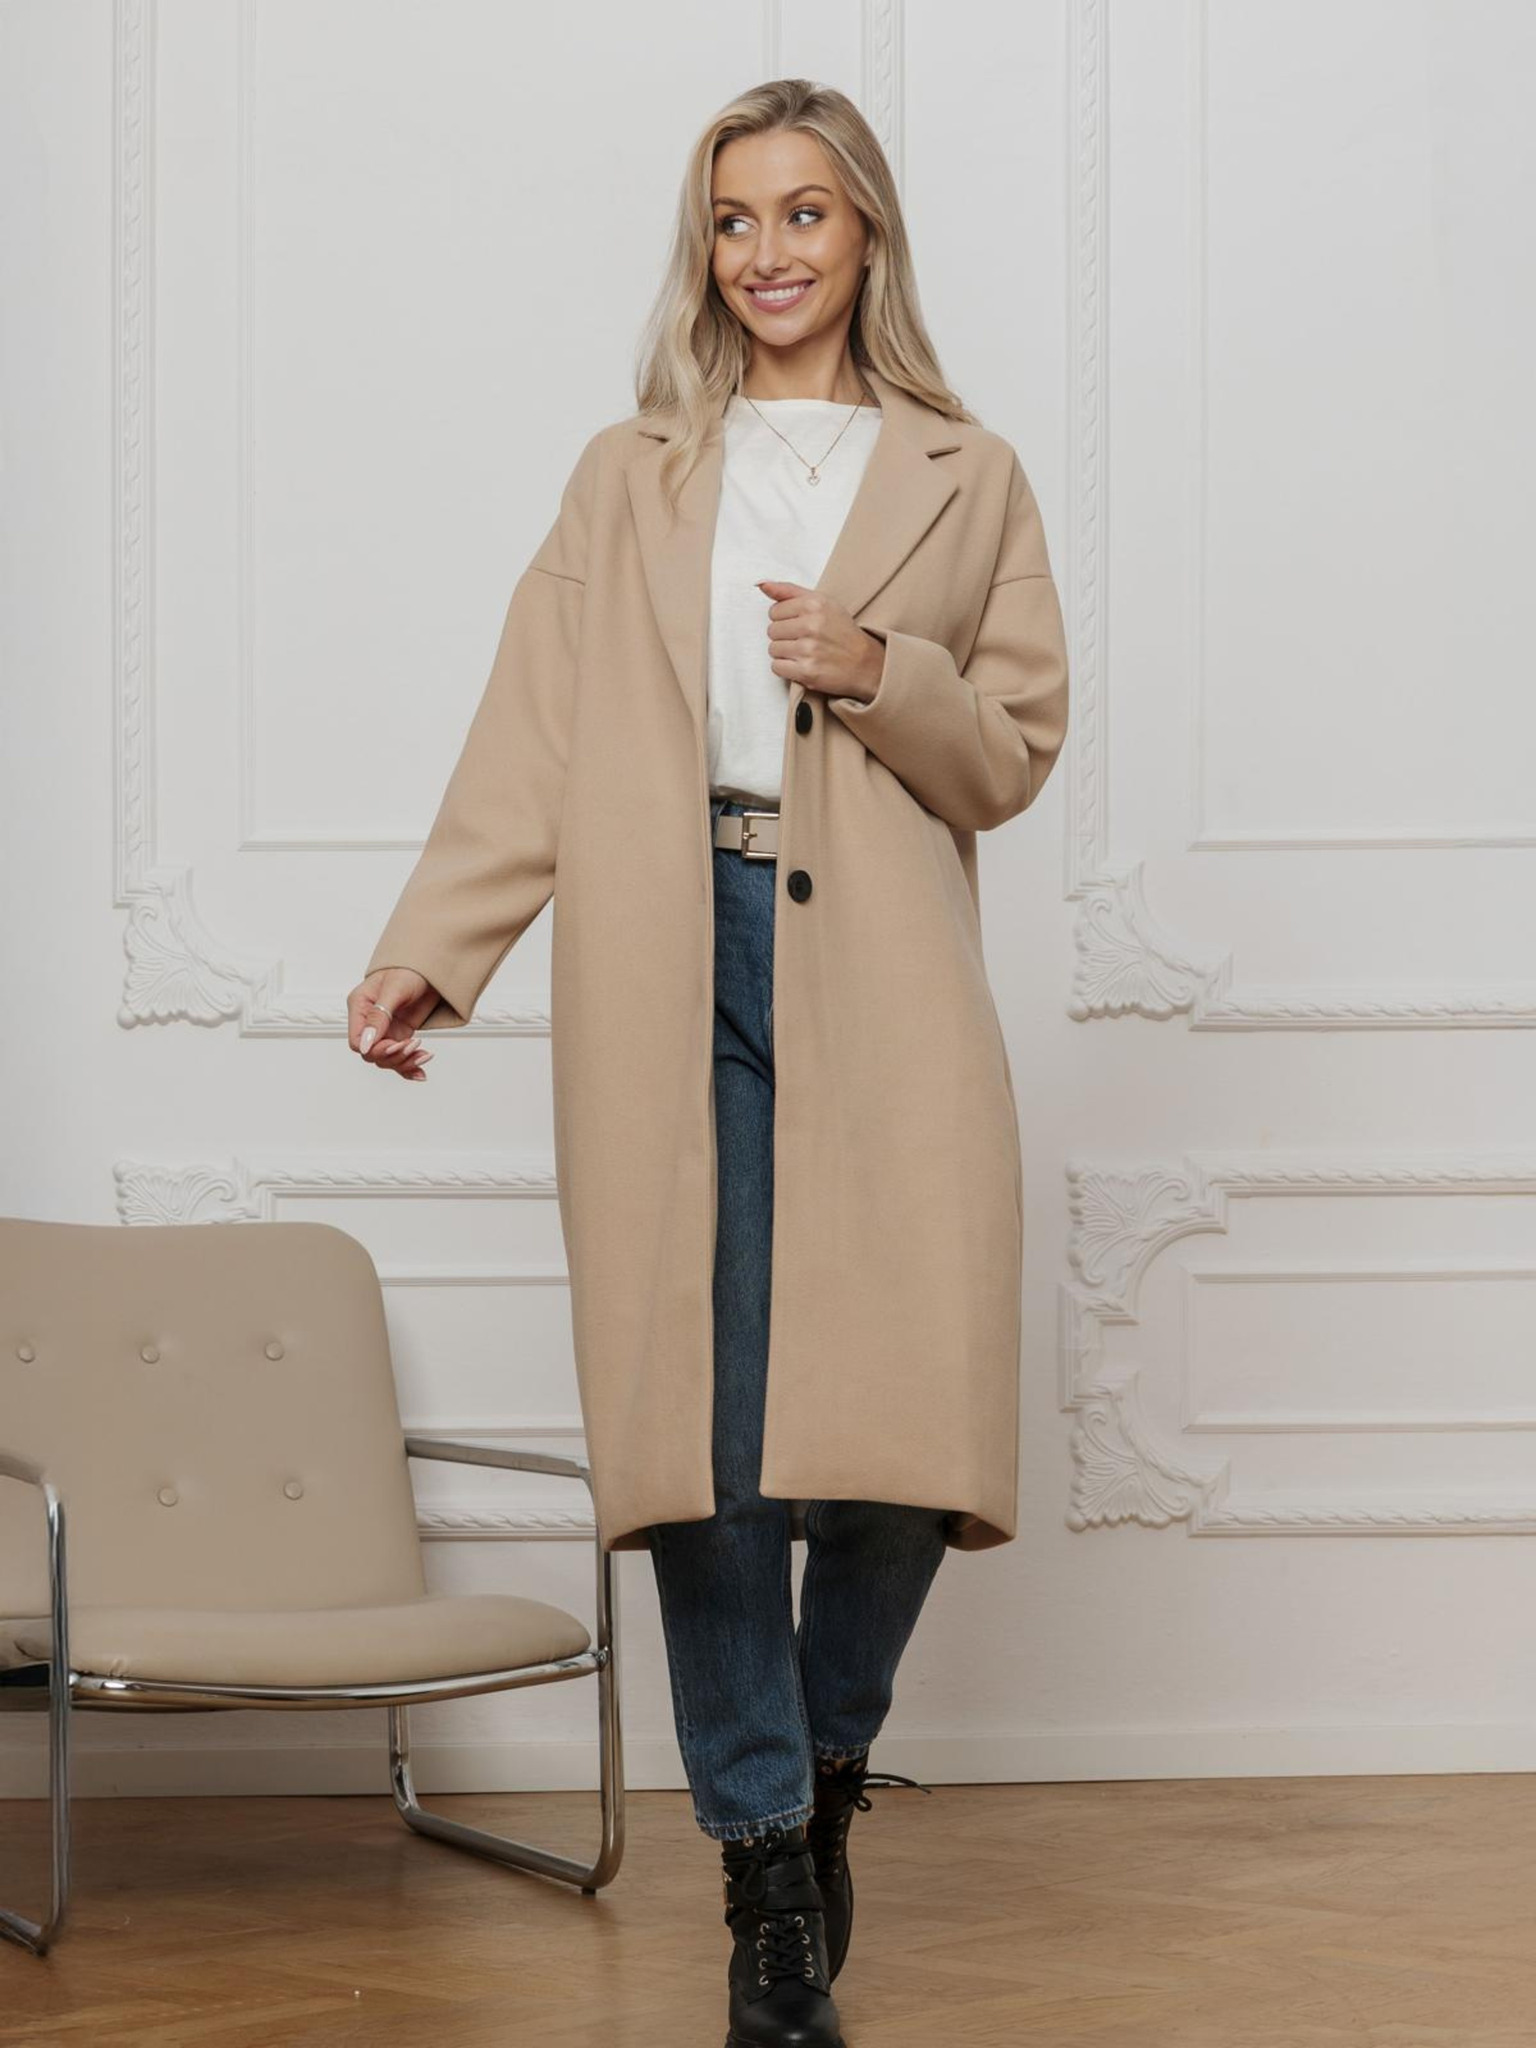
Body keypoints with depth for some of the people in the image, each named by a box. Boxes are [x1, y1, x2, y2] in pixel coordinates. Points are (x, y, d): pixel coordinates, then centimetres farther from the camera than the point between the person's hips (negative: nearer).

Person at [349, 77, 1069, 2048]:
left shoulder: (966, 479, 15)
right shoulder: (628, 481, 17)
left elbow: (1017, 750, 10)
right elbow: (528, 742, 8)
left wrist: (880, 676, -9)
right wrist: (425, 952, -3)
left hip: (880, 975, 0)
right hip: (671, 961, 0)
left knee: (905, 1401, -9)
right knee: (701, 1416, -6)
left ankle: (832, 1754, 20)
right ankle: (770, 1879, 3)